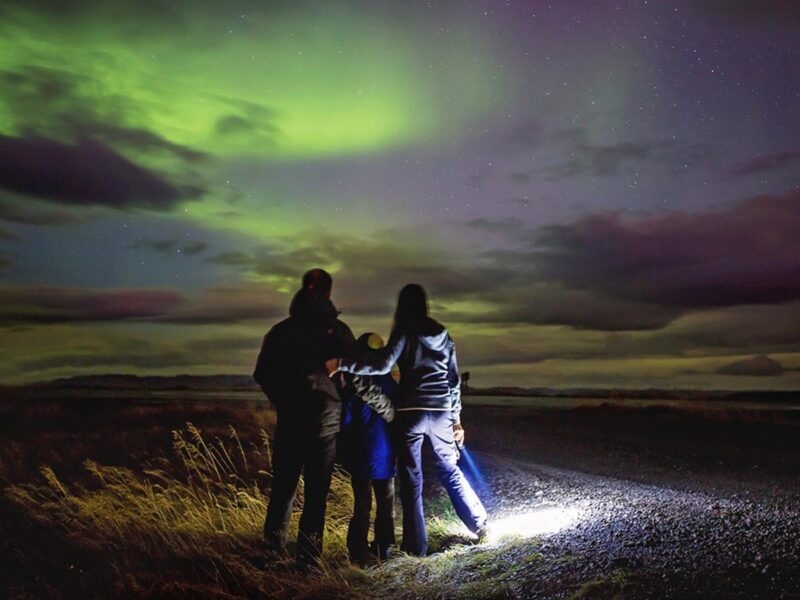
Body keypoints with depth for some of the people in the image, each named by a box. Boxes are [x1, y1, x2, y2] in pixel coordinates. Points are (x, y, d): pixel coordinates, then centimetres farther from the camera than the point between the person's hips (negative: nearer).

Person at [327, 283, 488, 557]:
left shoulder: (405, 331, -4)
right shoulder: (442, 334, 12)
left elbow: (383, 363, -20)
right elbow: (454, 379, 13)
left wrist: (341, 363, -22)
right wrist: (456, 419, 19)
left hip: (411, 412, -4)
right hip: (441, 412, 5)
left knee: (411, 478, 5)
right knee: (450, 470, 21)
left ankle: (417, 545, 8)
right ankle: (480, 523, 25)